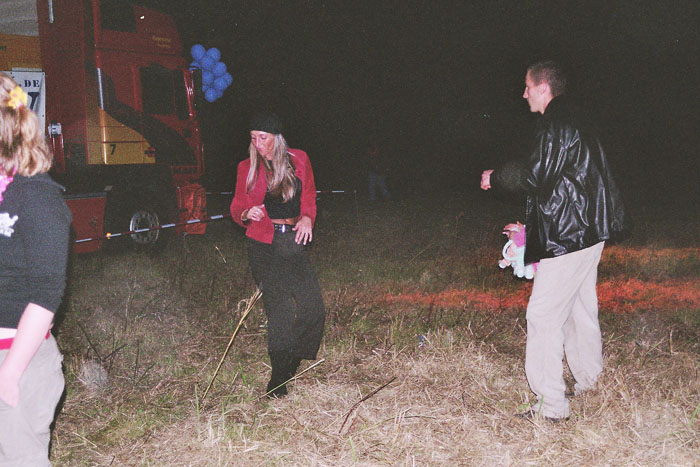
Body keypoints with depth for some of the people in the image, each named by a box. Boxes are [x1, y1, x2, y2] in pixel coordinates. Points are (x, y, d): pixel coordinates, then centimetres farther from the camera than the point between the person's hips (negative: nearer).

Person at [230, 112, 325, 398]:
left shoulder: (298, 160, 6)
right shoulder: (247, 167, 2)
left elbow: (309, 196, 17)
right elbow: (237, 206, 9)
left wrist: (307, 218, -3)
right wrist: (246, 214, -14)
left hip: (294, 240, 3)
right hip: (264, 245, -3)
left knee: (313, 308, -3)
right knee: (280, 311, -7)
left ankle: (291, 365, 20)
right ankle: (278, 383, 7)